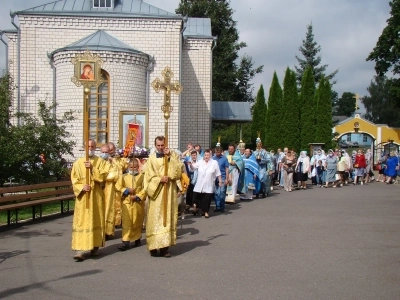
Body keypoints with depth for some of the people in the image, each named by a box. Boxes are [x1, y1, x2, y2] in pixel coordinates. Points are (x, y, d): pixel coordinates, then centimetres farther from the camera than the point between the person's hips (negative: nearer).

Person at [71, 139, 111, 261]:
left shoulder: (100, 162, 5)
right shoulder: (78, 163, 5)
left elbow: (102, 176, -7)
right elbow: (74, 180, 2)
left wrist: (92, 168, -18)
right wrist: (82, 187, -15)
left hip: (96, 196, 1)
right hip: (82, 196, -1)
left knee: (96, 221, 6)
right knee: (81, 222, -6)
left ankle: (95, 247, 18)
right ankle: (80, 250, -10)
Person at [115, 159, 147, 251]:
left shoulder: (142, 176, 1)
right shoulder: (124, 176, 6)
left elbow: (145, 189, -5)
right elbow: (118, 187, 1)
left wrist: (137, 196, -15)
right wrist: (127, 190, -12)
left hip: (138, 203, 0)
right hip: (127, 202, 0)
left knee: (137, 222, 10)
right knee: (126, 222, -4)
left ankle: (137, 239, 25)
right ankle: (125, 241, -5)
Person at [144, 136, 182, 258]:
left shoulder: (173, 155, 6)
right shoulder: (151, 158, 5)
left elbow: (178, 172, -6)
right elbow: (149, 176, 0)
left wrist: (170, 158, -13)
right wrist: (160, 179, -16)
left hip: (169, 192, 1)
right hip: (156, 191, 0)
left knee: (167, 217, -1)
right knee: (155, 219, -2)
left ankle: (165, 246, 0)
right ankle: (154, 245, 2)